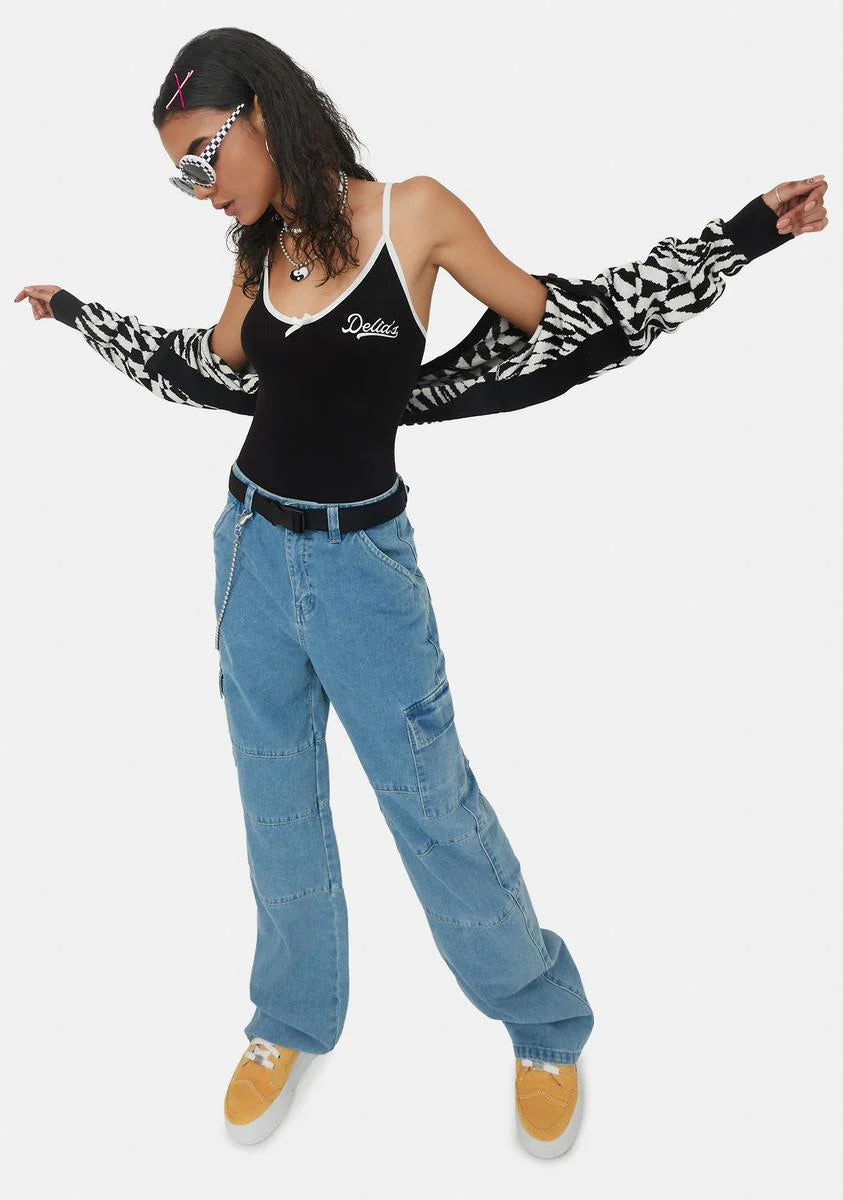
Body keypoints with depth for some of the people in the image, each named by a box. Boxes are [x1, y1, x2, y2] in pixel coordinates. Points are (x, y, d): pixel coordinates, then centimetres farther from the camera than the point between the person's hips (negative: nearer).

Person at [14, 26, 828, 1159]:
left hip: (361, 558, -4)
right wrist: (78, 312, 29)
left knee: (433, 801, 3)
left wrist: (745, 233, -3)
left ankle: (547, 1026, 25)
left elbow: (542, 315, -2)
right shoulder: (261, 249, 3)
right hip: (253, 545, 5)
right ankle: (294, 1018, 35)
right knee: (277, 805, 14)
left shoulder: (414, 212, -10)